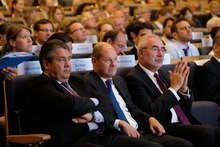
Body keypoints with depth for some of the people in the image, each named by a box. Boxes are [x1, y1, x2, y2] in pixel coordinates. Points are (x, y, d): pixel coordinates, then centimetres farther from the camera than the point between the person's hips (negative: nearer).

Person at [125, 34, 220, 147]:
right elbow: (151, 112, -19)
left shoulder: (160, 74, 19)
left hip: (186, 125, 8)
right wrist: (174, 87, -12)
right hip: (165, 128, -8)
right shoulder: (134, 78, -6)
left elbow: (186, 108, 20)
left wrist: (183, 87, 0)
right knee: (206, 132, -27)